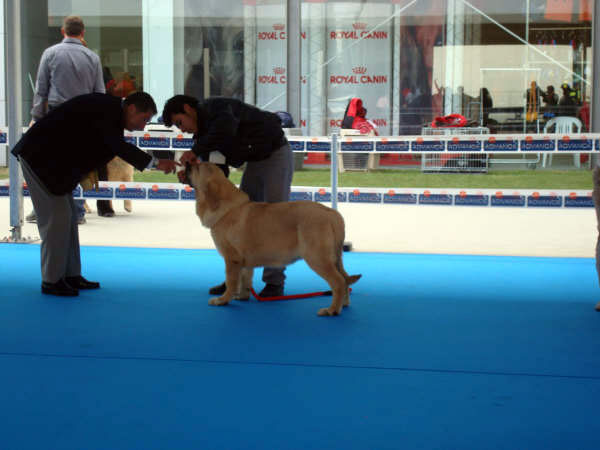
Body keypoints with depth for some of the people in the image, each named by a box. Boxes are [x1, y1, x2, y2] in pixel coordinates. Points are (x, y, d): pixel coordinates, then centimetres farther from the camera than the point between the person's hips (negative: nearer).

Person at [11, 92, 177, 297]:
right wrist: (155, 163, -33)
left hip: (50, 157, 10)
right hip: (39, 155, -10)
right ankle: (51, 281, 1)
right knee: (57, 216, -7)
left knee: (69, 216, 11)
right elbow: (117, 146, -32)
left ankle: (71, 275, 17)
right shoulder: (106, 110, -22)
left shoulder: (111, 108, 8)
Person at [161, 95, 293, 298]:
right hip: (255, 163, 9)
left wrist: (196, 150, -36)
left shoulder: (214, 106, -20)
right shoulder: (204, 134, 5)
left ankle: (274, 282, -7)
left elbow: (227, 125, -44)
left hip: (276, 154, -9)